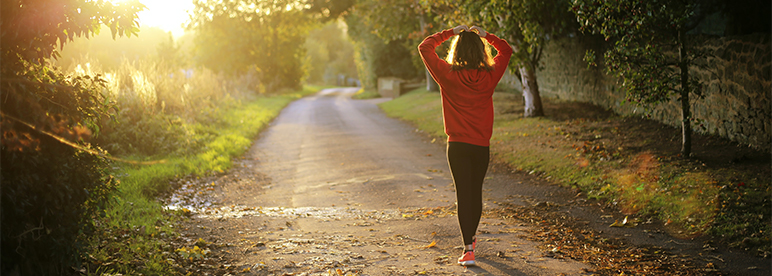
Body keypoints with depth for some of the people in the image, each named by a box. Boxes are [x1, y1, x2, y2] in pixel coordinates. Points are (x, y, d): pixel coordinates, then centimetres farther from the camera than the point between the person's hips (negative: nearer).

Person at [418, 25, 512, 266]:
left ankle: (468, 249, -9)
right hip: (482, 145, 2)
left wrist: (450, 32, 5)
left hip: (458, 145, -2)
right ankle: (471, 237, 36)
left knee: (463, 194, -2)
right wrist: (484, 35, 12)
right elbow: (506, 50, 15)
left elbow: (425, 47, 2)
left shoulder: (448, 75, -9)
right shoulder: (489, 76, -3)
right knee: (476, 192, 17)